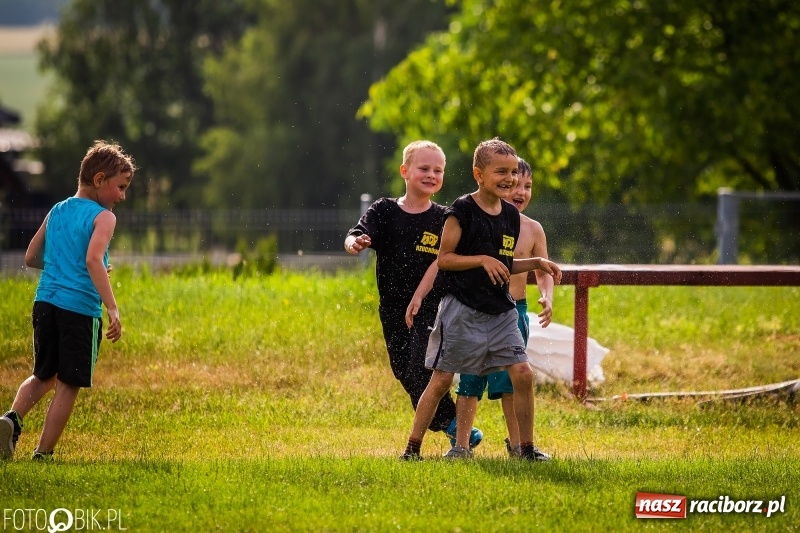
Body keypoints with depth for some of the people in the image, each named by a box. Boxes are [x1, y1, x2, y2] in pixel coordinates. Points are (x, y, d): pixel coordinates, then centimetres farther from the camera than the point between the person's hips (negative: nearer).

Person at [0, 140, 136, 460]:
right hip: (81, 307, -6)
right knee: (68, 386, 4)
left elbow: (31, 258, 20)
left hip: (45, 302, 6)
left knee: (43, 376, 21)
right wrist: (112, 309, -26)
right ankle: (43, 454, 5)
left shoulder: (56, 212, 15)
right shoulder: (103, 217, -5)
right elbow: (93, 259, -22)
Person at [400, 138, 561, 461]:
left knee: (522, 373, -5)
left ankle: (527, 448, 7)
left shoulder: (510, 216, 8)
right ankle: (412, 448, 9)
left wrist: (536, 263, 4)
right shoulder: (461, 212, -10)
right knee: (442, 379, -1)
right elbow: (444, 259, -11)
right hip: (462, 310, -5)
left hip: (501, 311, 5)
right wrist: (483, 259, -21)